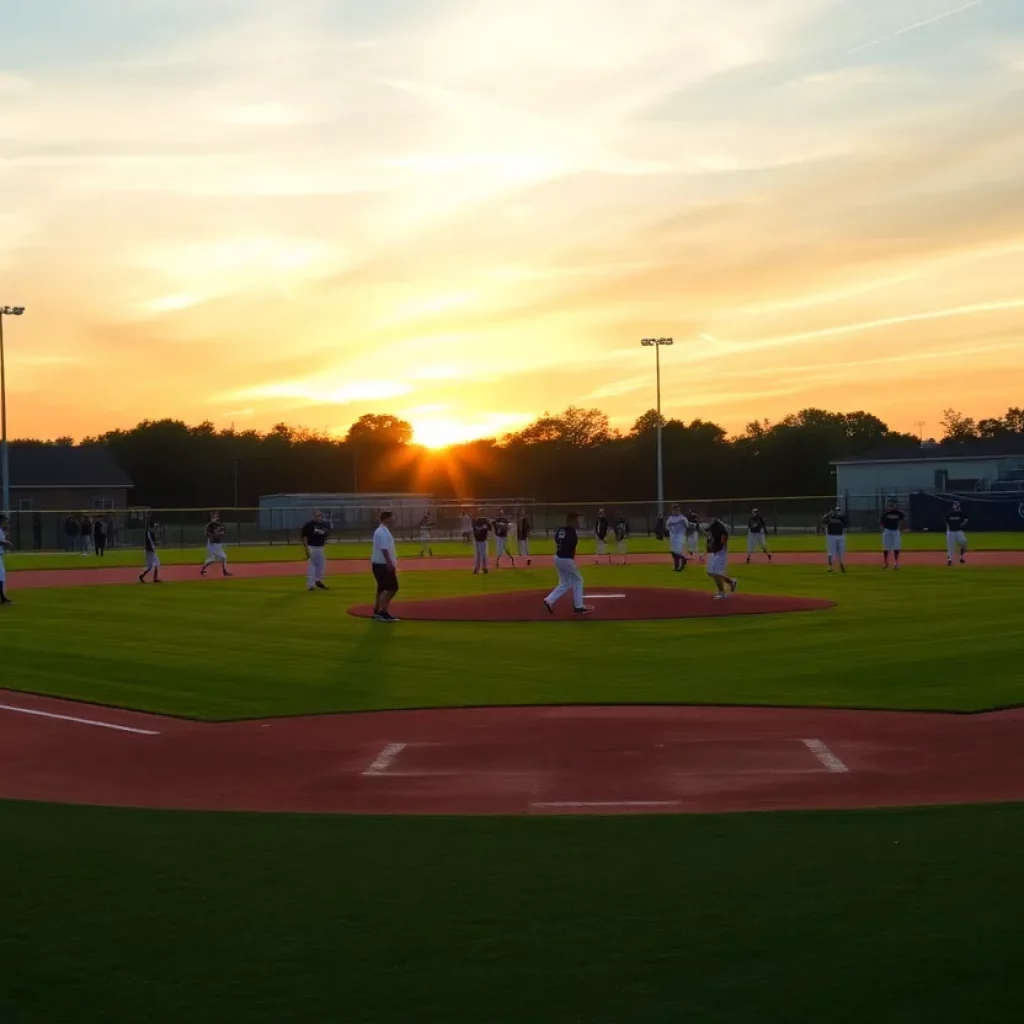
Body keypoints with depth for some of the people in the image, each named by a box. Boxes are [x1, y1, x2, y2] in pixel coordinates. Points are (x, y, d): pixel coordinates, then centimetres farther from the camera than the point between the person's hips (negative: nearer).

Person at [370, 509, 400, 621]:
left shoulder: (383, 531, 16)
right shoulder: (382, 532, -17)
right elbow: (384, 549, -24)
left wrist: (391, 563, 23)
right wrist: (390, 563, -26)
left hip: (380, 564, 11)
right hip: (383, 564, -11)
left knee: (382, 589, 14)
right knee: (392, 588, -10)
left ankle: (377, 613, 16)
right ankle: (383, 612, -11)